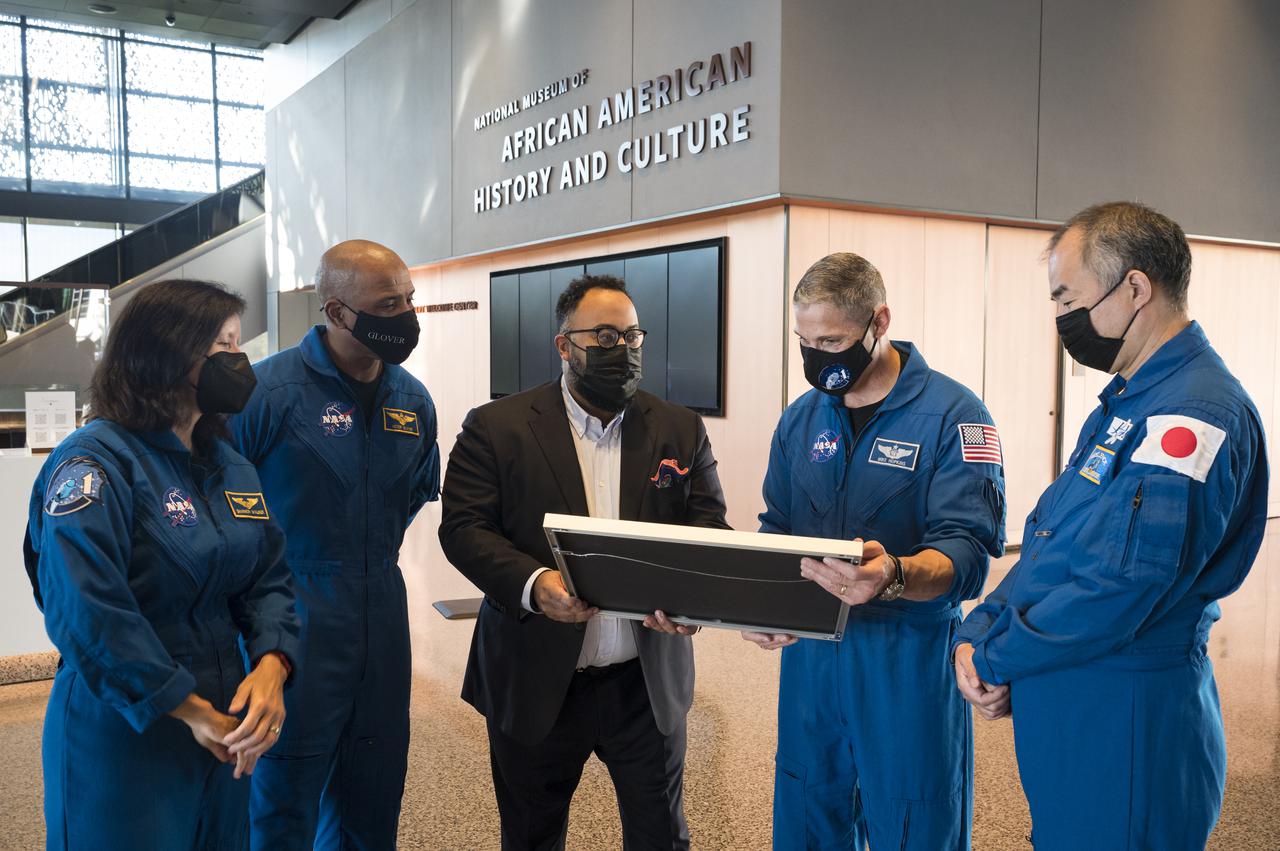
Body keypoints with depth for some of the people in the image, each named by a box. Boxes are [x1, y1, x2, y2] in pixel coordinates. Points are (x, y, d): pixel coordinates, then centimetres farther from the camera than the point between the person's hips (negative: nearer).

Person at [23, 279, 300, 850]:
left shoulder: (230, 465, 8)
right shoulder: (94, 464, -16)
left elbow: (267, 578, 4)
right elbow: (88, 614, -25)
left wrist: (271, 666, -16)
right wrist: (191, 710, -21)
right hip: (121, 740, -7)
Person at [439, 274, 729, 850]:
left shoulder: (681, 430, 4)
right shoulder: (497, 428, -4)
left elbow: (710, 530, 2)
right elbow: (463, 527, -9)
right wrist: (534, 582, -27)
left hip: (648, 680, 2)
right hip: (535, 681, -1)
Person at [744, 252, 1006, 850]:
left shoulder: (954, 415, -10)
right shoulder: (801, 418, 8)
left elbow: (966, 555, -18)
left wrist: (894, 576, -38)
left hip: (909, 659, -4)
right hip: (809, 652, 5)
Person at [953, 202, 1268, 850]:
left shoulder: (1195, 415, -21)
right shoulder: (1127, 402, 12)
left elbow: (1114, 593, -27)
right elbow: (1045, 547, 12)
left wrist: (993, 658, -14)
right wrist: (977, 633, -2)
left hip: (1126, 722, -9)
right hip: (1063, 711, 9)